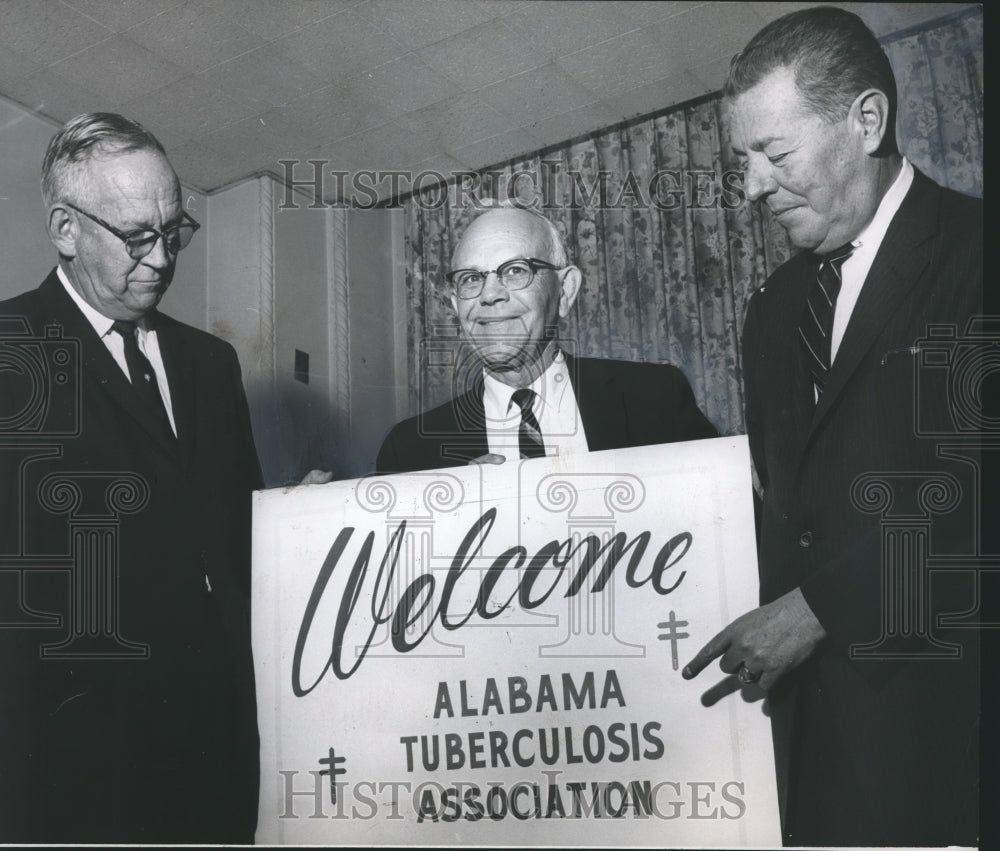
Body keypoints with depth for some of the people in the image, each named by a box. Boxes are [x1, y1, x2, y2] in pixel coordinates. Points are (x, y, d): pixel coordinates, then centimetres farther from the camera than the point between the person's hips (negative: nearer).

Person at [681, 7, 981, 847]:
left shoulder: (972, 252, -6)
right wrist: (766, 616, 2)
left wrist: (818, 609, -14)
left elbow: (972, 487, -15)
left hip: (940, 695, -5)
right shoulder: (775, 306, 15)